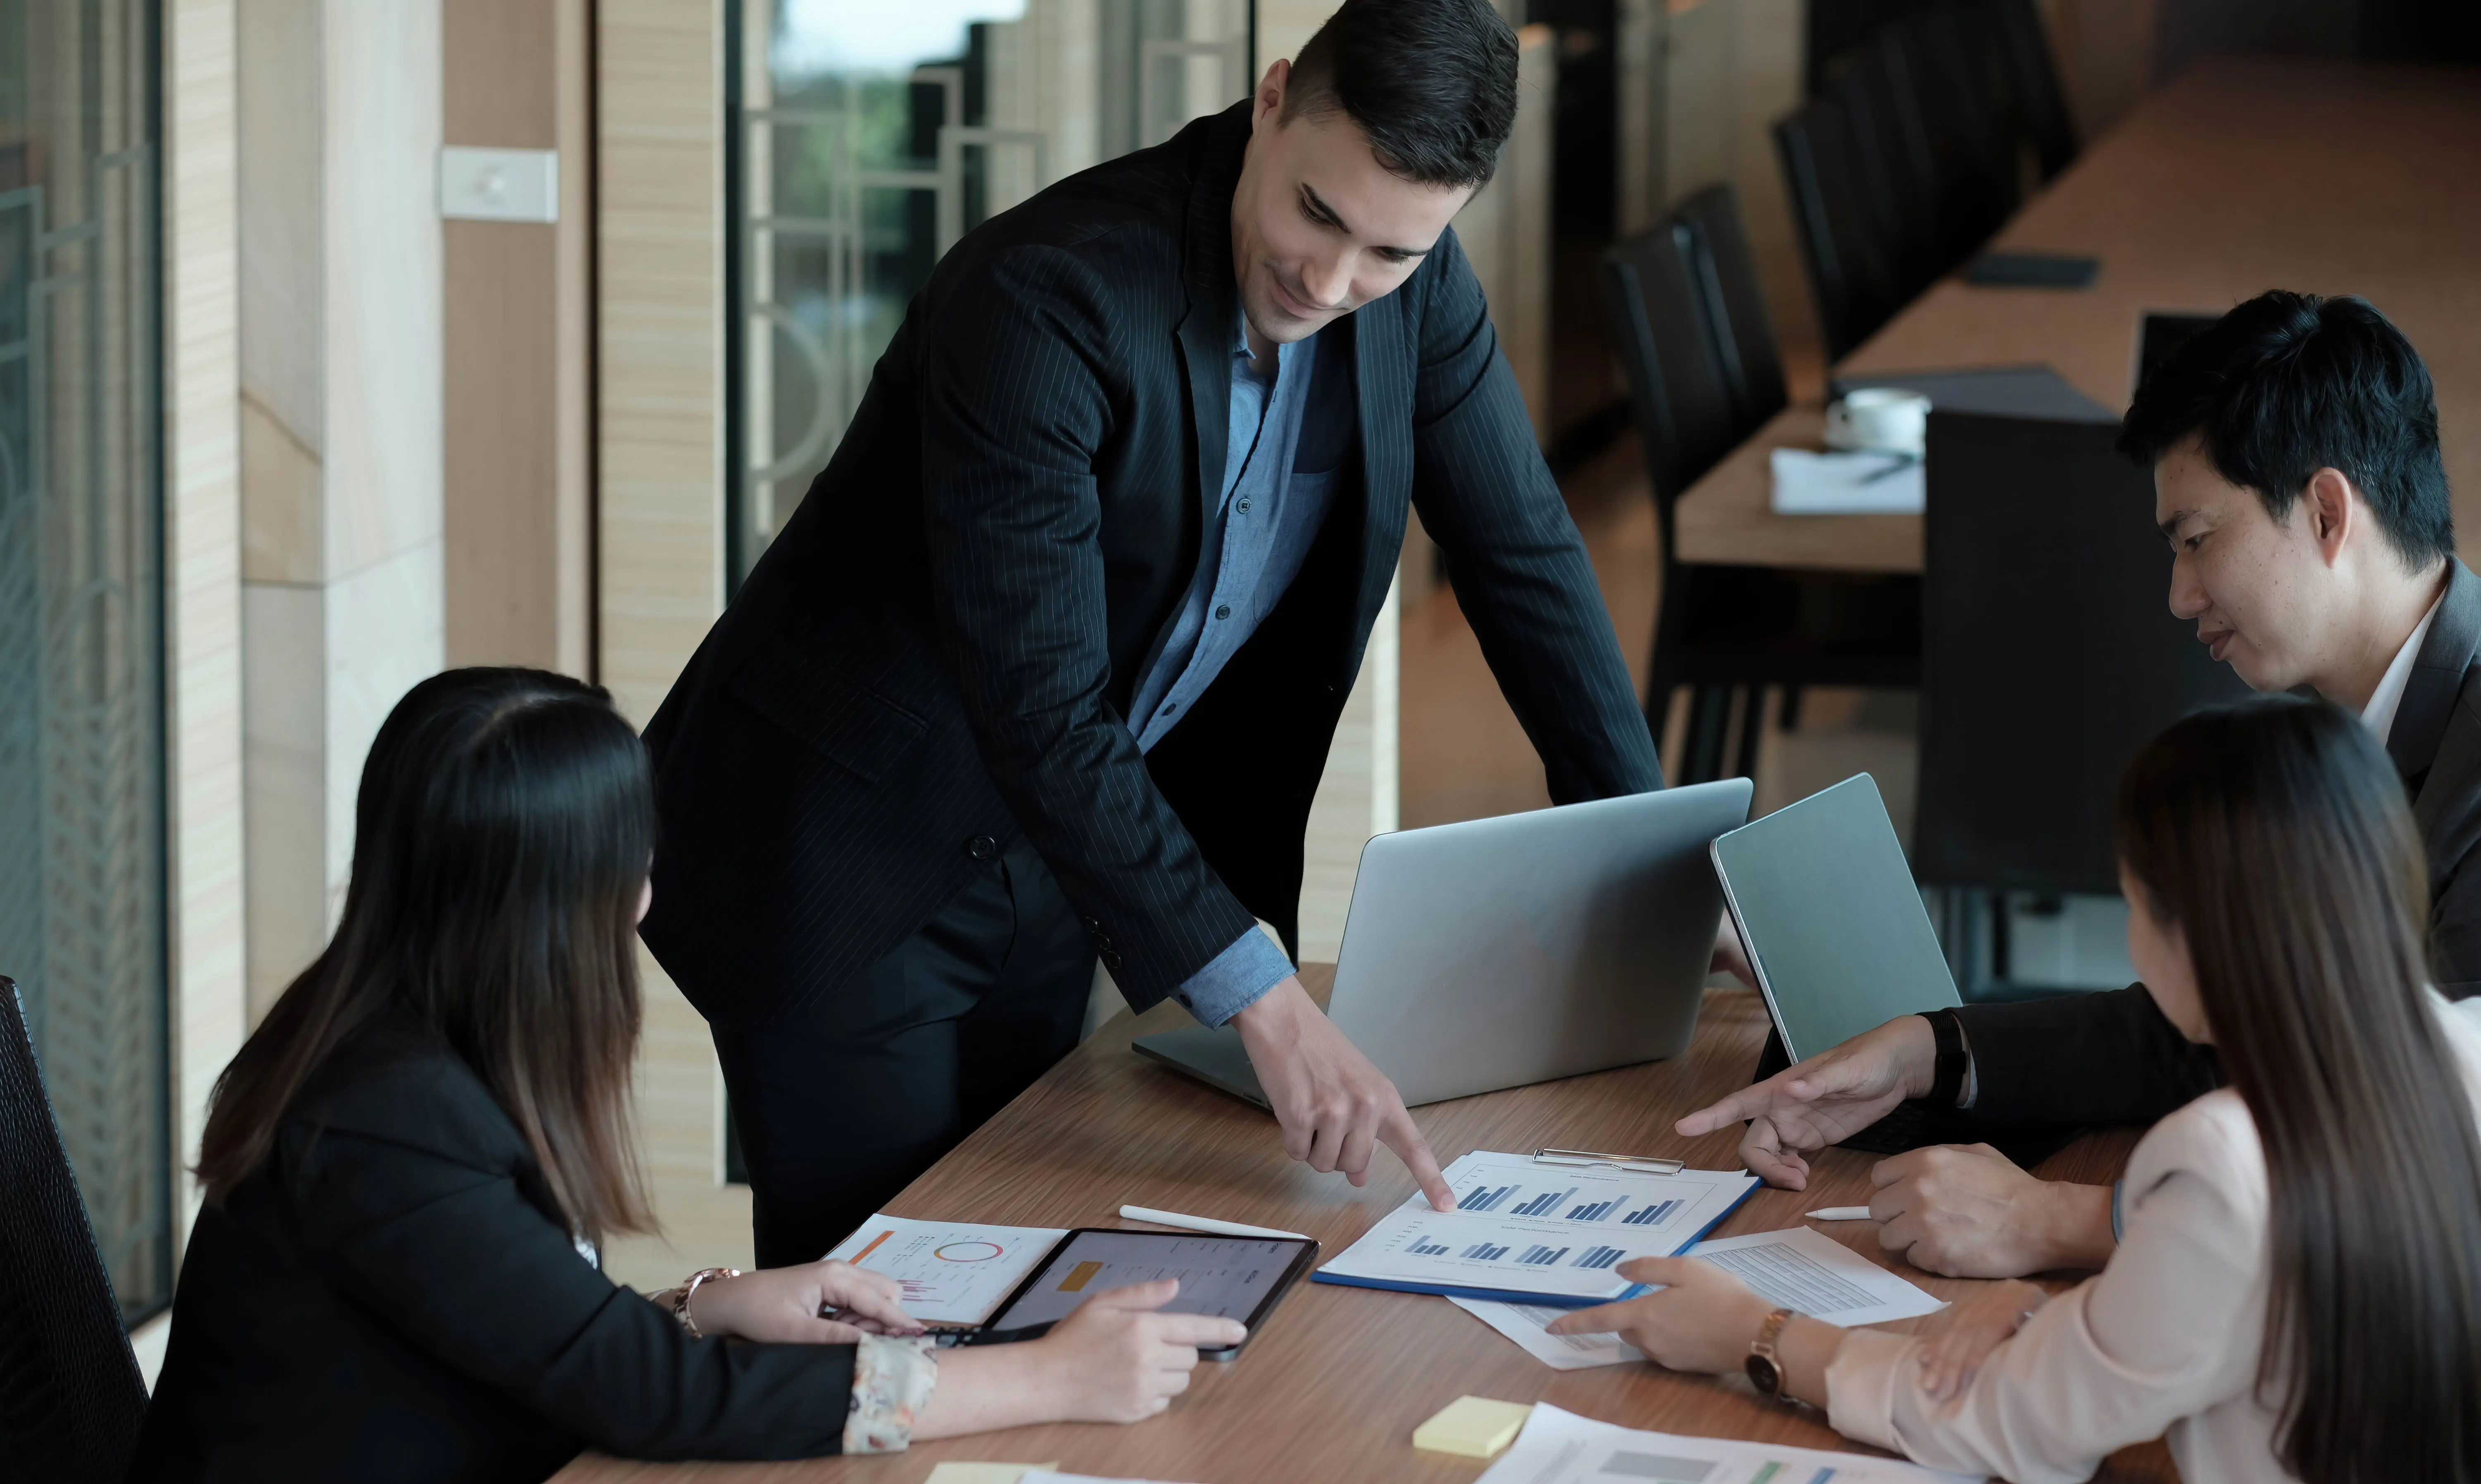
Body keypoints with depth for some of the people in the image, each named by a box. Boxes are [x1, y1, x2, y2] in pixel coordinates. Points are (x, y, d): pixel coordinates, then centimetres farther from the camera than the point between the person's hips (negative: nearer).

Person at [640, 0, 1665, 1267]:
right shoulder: (1042, 300, -30)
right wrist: (1262, 1004, -36)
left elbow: (1521, 550, 6)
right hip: (840, 849, -7)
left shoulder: (1414, 286, -8)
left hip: (1042, 869, 7)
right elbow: (1039, 707, -32)